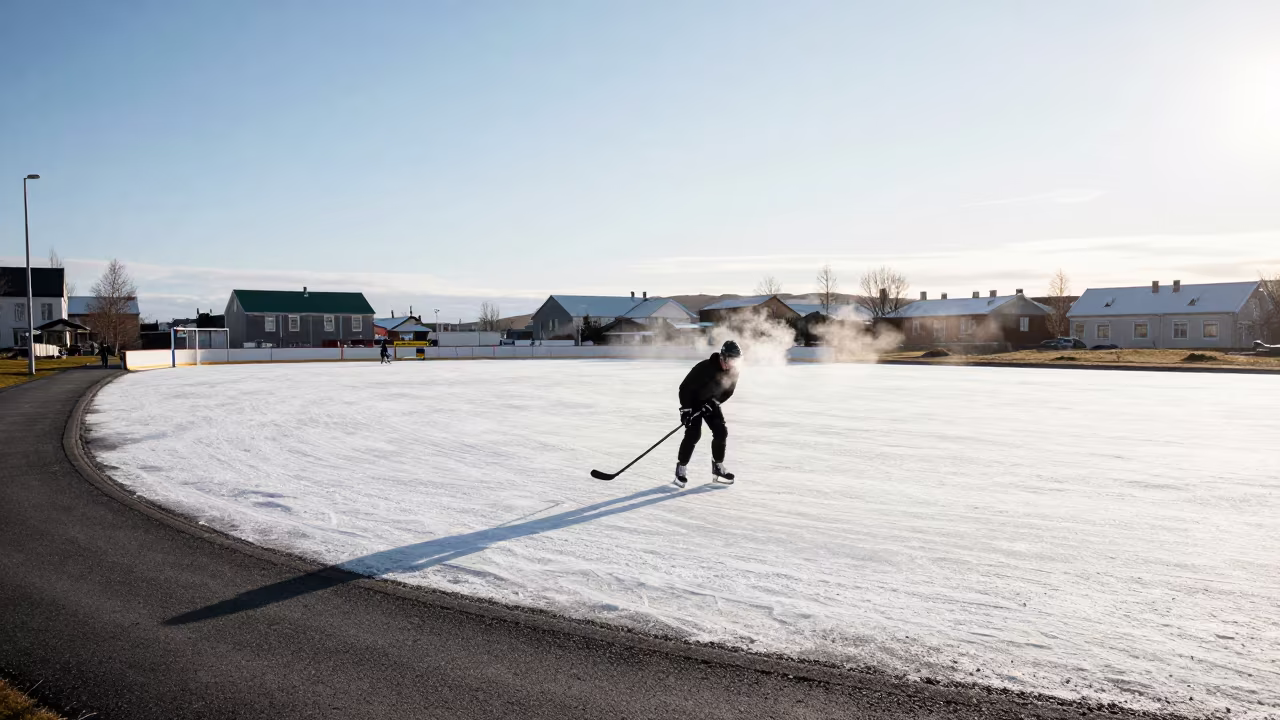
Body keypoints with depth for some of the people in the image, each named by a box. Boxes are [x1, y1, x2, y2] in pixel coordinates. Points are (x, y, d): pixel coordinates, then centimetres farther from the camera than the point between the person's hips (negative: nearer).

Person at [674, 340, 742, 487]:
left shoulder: (733, 371, -14)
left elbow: (728, 391, -1)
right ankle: (681, 468, -2)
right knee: (693, 434, -16)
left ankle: (718, 467, 12)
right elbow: (685, 387, -27)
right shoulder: (705, 368, -33)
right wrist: (685, 409, -28)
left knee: (721, 432, -3)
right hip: (693, 401, -6)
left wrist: (714, 403, -14)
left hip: (711, 402, 6)